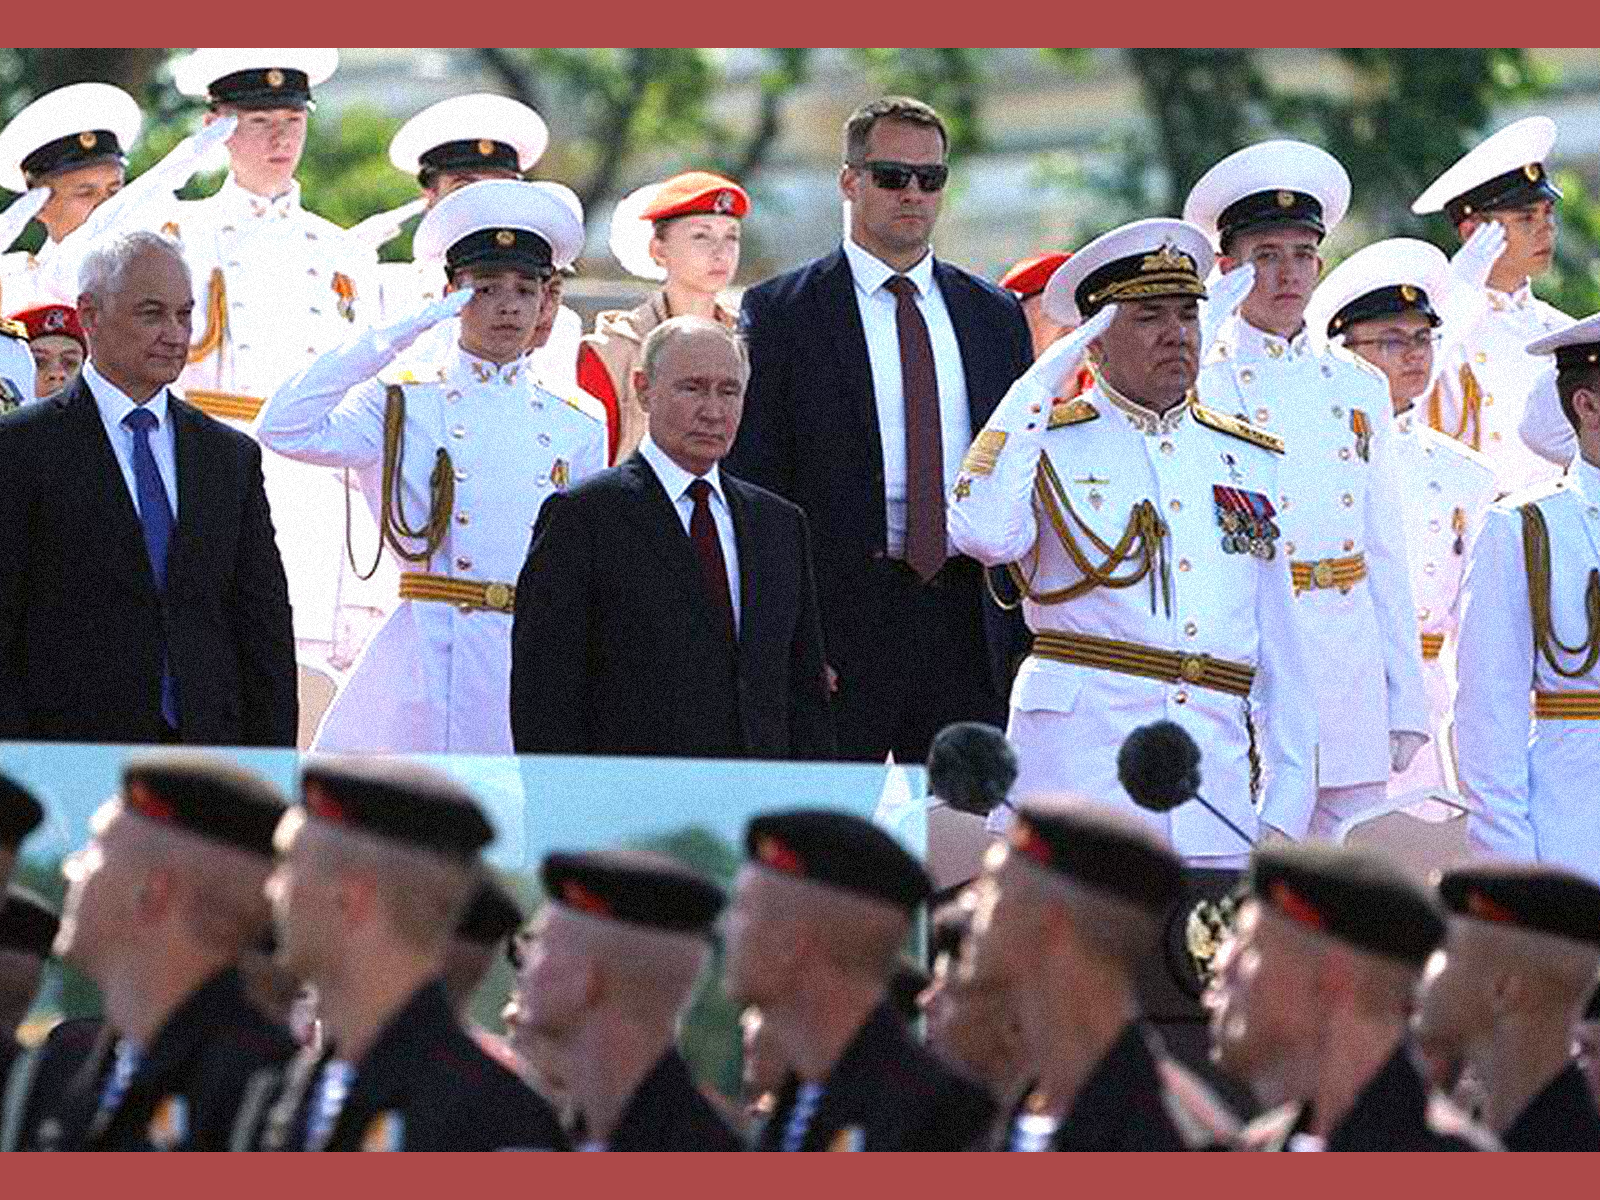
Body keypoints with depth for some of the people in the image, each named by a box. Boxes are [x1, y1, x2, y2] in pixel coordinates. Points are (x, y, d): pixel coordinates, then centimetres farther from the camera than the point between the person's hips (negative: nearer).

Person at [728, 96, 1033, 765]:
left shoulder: (996, 316, 15)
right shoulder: (779, 312, 2)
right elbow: (754, 489, -2)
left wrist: (1028, 635, 8)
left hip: (971, 627, 4)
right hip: (839, 622, -4)